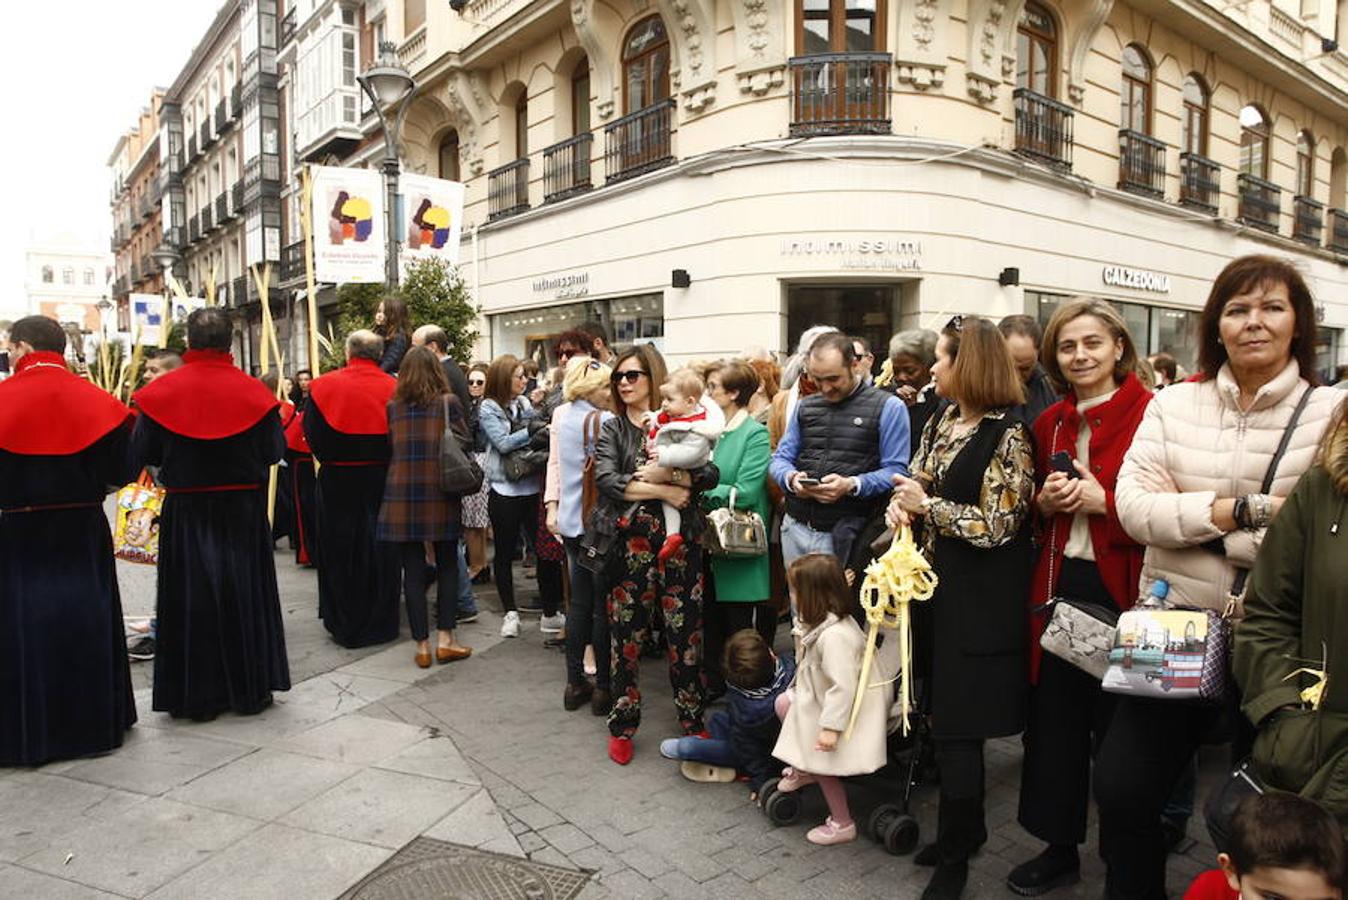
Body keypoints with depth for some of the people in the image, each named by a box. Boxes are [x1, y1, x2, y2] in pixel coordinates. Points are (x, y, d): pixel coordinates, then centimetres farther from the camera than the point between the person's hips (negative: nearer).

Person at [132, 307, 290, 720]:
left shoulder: (163, 392, -7)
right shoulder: (252, 391, -8)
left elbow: (142, 453, -3)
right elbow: (273, 450, -5)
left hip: (185, 511, 0)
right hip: (243, 508, 0)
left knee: (189, 598, 9)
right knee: (245, 594, 10)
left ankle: (194, 696, 17)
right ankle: (250, 688, 19)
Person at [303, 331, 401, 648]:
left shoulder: (324, 386, -7)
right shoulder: (394, 388, -7)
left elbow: (312, 434, -5)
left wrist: (332, 459, 9)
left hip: (337, 480, 0)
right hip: (381, 479, 0)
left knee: (339, 553, 11)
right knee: (380, 552, 10)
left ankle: (343, 625, 20)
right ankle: (380, 622, 18)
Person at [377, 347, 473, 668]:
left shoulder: (393, 406, 3)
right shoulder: (448, 403, -1)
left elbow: (387, 448, 8)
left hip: (402, 496, 1)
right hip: (441, 496, -1)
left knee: (413, 570, 6)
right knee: (448, 565, 12)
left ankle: (422, 646, 11)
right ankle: (445, 639, 10)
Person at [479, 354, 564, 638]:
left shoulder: (524, 403, 10)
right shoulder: (488, 408, -3)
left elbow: (540, 436, 6)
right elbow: (503, 443, -13)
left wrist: (542, 434, -15)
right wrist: (532, 431, -13)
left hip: (532, 487, 4)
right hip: (504, 490, -4)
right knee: (505, 553, 8)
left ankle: (550, 614, 14)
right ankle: (510, 613, 21)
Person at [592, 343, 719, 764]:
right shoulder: (613, 428, 7)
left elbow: (711, 474, -4)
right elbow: (607, 480, -10)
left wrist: (668, 473, -18)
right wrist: (664, 491, -14)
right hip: (630, 543, 0)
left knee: (685, 633, 6)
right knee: (626, 635, 5)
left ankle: (693, 721, 24)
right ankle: (622, 725, 21)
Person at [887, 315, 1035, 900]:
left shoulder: (1006, 434, -13)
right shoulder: (940, 424, 10)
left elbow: (995, 523, -16)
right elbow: (915, 486, 13)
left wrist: (927, 504, -13)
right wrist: (902, 505, -8)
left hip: (981, 602, -7)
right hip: (939, 588, 7)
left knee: (957, 726, 1)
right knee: (951, 718, 16)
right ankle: (967, 828, 35)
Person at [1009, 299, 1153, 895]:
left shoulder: (1150, 414, -8)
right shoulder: (1049, 424, 11)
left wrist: (1101, 500, -19)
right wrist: (1046, 501, -2)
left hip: (1120, 589, -5)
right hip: (1058, 584, 5)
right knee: (1054, 721, 12)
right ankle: (1059, 849, 31)